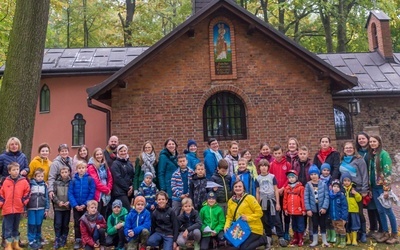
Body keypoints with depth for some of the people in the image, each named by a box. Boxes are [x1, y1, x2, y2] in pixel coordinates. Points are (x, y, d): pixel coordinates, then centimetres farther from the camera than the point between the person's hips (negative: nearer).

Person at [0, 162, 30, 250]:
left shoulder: (24, 181, -3)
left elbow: (27, 193, 3)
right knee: (8, 228, 5)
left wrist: (23, 203, -4)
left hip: (18, 209, 1)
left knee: (16, 227, 15)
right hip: (7, 209, -1)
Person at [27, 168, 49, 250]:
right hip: (31, 208, -2)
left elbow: (47, 198, 7)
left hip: (41, 209, 2)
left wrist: (47, 209, 4)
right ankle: (32, 241, 9)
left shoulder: (44, 185, 5)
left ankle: (38, 240, 18)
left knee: (39, 225, 8)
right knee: (32, 225, 1)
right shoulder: (30, 184, -3)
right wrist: (25, 208, -2)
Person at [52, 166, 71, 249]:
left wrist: (69, 202, -14)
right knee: (58, 224, -1)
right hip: (58, 207, 0)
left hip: (68, 207, 0)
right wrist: (58, 202, -14)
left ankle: (63, 241, 22)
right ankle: (57, 241, 9)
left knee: (65, 225, 9)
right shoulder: (56, 182, 0)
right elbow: (53, 194, -2)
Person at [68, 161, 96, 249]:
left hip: (86, 206, -2)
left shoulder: (90, 179, -7)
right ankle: (78, 240, 21)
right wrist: (75, 205, -14)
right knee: (77, 224, 10)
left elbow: (92, 193, -10)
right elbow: (70, 193, -5)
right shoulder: (73, 180, -1)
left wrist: (85, 205, -15)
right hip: (76, 206, 2)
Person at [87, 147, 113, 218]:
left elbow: (110, 178, 12)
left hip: (106, 195, 7)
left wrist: (109, 189, -4)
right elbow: (96, 182, -13)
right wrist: (106, 189, -8)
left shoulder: (105, 166, 15)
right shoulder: (91, 167, -6)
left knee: (104, 216, 11)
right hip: (97, 195, -6)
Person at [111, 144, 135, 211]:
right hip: (120, 192, -6)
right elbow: (118, 178, -11)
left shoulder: (129, 163, 16)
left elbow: (133, 176, 15)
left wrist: (132, 186, -2)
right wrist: (127, 188, -9)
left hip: (129, 191, 6)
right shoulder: (115, 164, -4)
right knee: (128, 210, -16)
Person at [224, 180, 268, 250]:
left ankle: (263, 239, 5)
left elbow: (259, 212, -12)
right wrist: (227, 226, -9)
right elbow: (229, 216, 9)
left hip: (254, 229, -6)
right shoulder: (231, 201, 5)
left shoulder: (249, 198, -10)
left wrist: (248, 218, -24)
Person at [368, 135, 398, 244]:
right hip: (374, 187, 6)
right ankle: (385, 233, 21)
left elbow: (387, 172, -15)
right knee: (380, 211, 11)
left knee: (388, 210, 0)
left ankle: (395, 235, 11)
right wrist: (369, 188, 12)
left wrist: (386, 189, -18)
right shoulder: (371, 155, 10)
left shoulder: (383, 154, -10)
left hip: (382, 187, -6)